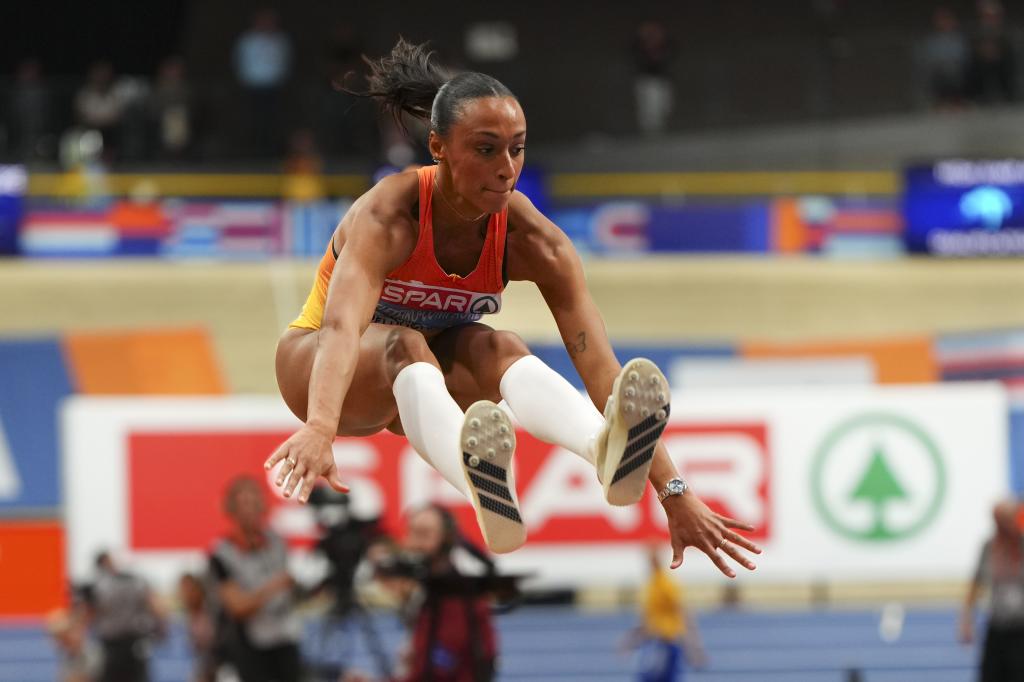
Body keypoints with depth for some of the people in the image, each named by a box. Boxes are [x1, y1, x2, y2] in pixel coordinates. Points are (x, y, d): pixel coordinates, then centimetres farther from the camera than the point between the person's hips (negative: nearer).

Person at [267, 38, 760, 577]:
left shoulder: (531, 240, -20)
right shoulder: (388, 215, -30)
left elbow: (598, 362, -27)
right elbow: (342, 327, -48)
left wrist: (674, 493, -36)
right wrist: (319, 430, -68)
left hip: (436, 371, 3)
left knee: (496, 349, -31)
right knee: (403, 345, -37)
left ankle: (606, 452, -64)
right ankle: (482, 490, -70)